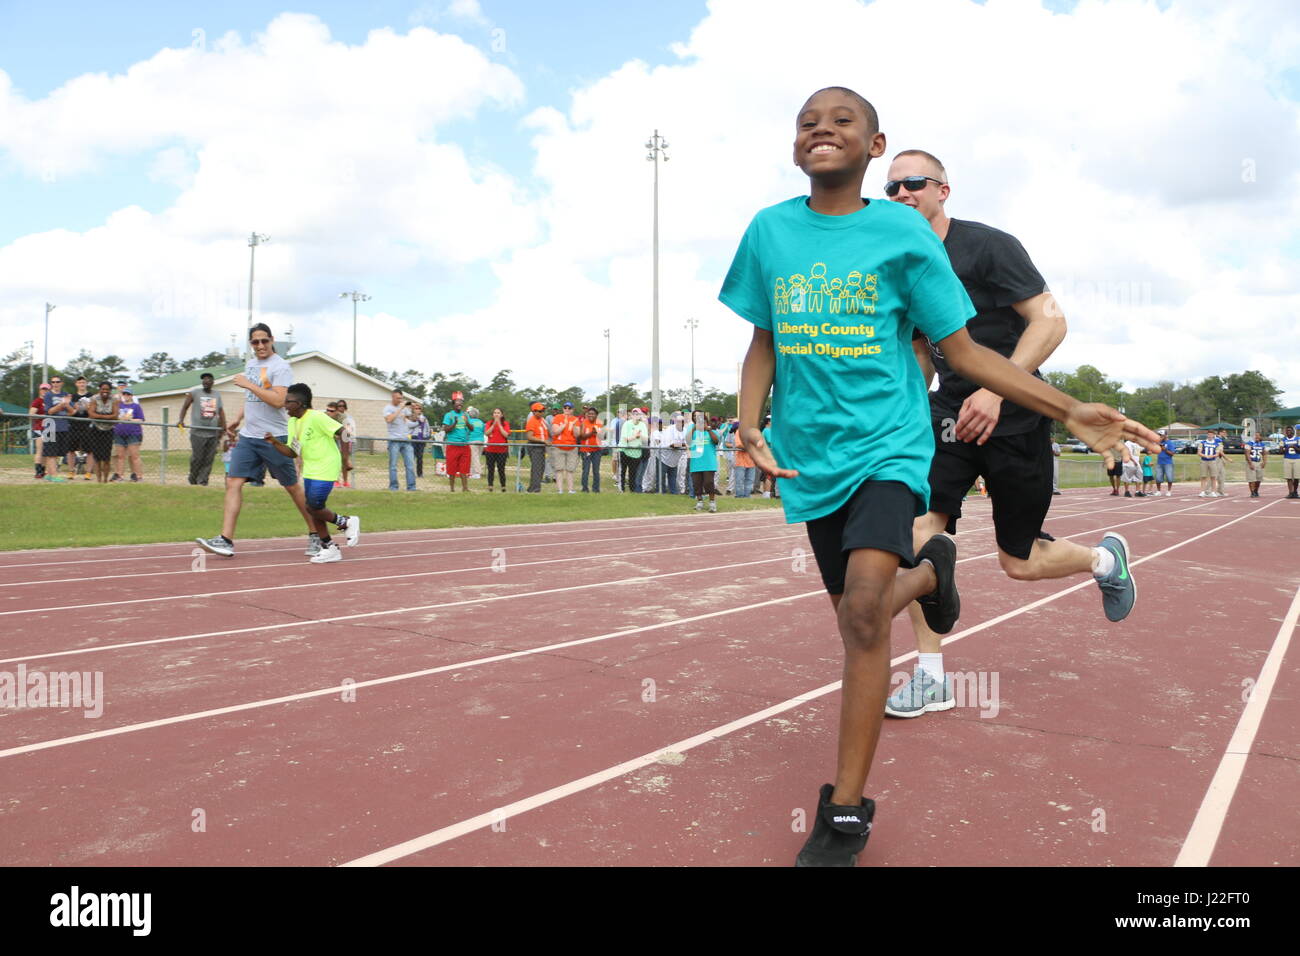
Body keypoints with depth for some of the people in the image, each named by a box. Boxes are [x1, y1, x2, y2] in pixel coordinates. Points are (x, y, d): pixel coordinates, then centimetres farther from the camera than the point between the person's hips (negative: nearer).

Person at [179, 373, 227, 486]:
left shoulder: (217, 394, 13)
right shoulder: (194, 392, 2)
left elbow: (221, 412, 15)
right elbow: (185, 406, 1)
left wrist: (224, 427, 6)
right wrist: (181, 420, -15)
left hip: (213, 433, 3)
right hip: (197, 432, -3)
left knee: (208, 459, 0)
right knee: (197, 458, -3)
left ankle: (202, 481, 5)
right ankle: (193, 480, 17)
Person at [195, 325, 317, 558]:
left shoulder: (280, 367, -11)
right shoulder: (250, 364, 14)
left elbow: (278, 400, -23)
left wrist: (248, 384, -20)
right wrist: (239, 419, 26)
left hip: (274, 438, -7)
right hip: (247, 436, 7)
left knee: (292, 487, 3)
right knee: (233, 483, -5)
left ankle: (315, 534, 17)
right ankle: (225, 540, -7)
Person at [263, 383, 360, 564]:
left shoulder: (316, 417, -17)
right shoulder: (292, 422, 9)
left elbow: (340, 432, -20)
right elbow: (292, 452, 11)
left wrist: (344, 459, -21)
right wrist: (275, 443, -5)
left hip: (326, 469, -9)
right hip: (309, 470, 9)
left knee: (314, 508, -12)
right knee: (313, 509, 8)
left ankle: (347, 522, 11)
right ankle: (329, 548, 17)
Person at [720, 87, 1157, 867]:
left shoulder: (903, 232, -4)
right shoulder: (769, 230, 3)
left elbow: (961, 349, 0)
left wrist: (1069, 409, -6)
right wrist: (751, 425, -7)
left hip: (887, 443, -4)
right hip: (810, 453, 4)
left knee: (864, 608, -24)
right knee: (856, 612, 14)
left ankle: (847, 812, -10)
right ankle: (928, 570, 50)